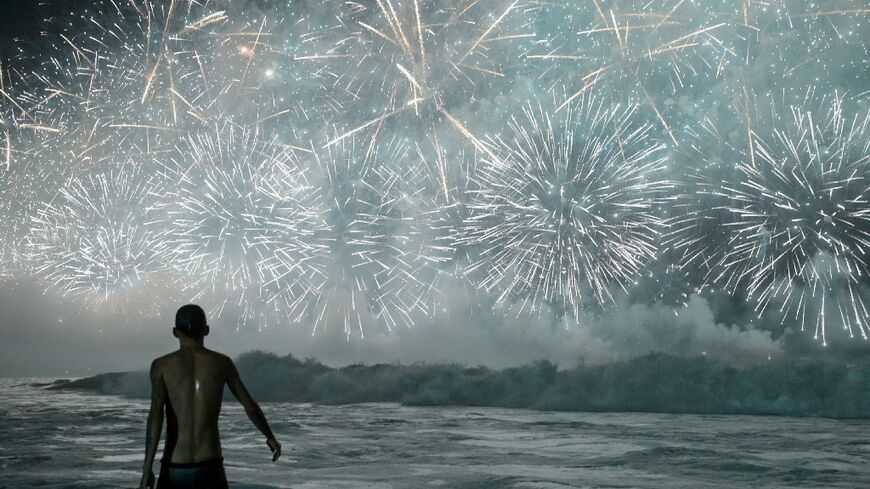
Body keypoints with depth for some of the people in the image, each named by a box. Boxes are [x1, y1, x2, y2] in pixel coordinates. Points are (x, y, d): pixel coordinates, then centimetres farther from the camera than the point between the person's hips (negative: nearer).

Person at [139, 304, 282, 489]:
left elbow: (155, 417, -15)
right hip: (210, 468, 1)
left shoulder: (162, 365, -4)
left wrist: (147, 470, -18)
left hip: (174, 469, -1)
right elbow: (250, 407, 10)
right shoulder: (222, 363, 2)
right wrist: (271, 437, 27)